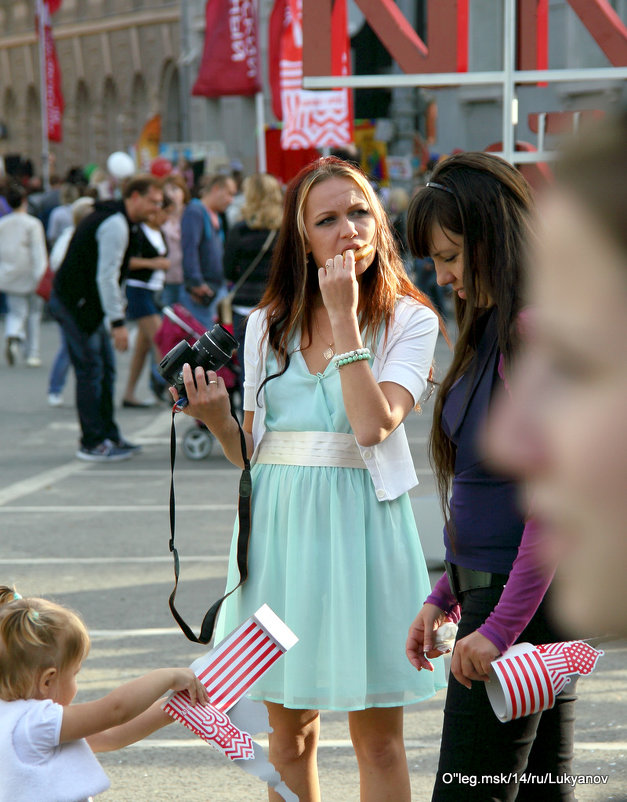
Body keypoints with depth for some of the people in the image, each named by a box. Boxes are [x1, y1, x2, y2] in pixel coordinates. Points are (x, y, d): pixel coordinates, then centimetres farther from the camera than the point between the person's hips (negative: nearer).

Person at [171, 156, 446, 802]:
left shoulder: (409, 321, -2)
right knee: (288, 730, 11)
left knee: (377, 735, 2)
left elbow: (373, 424, -18)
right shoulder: (268, 324, 9)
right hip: (278, 526, 4)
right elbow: (252, 452, 14)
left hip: (361, 524, -3)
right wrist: (215, 416, -6)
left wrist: (344, 318, -16)